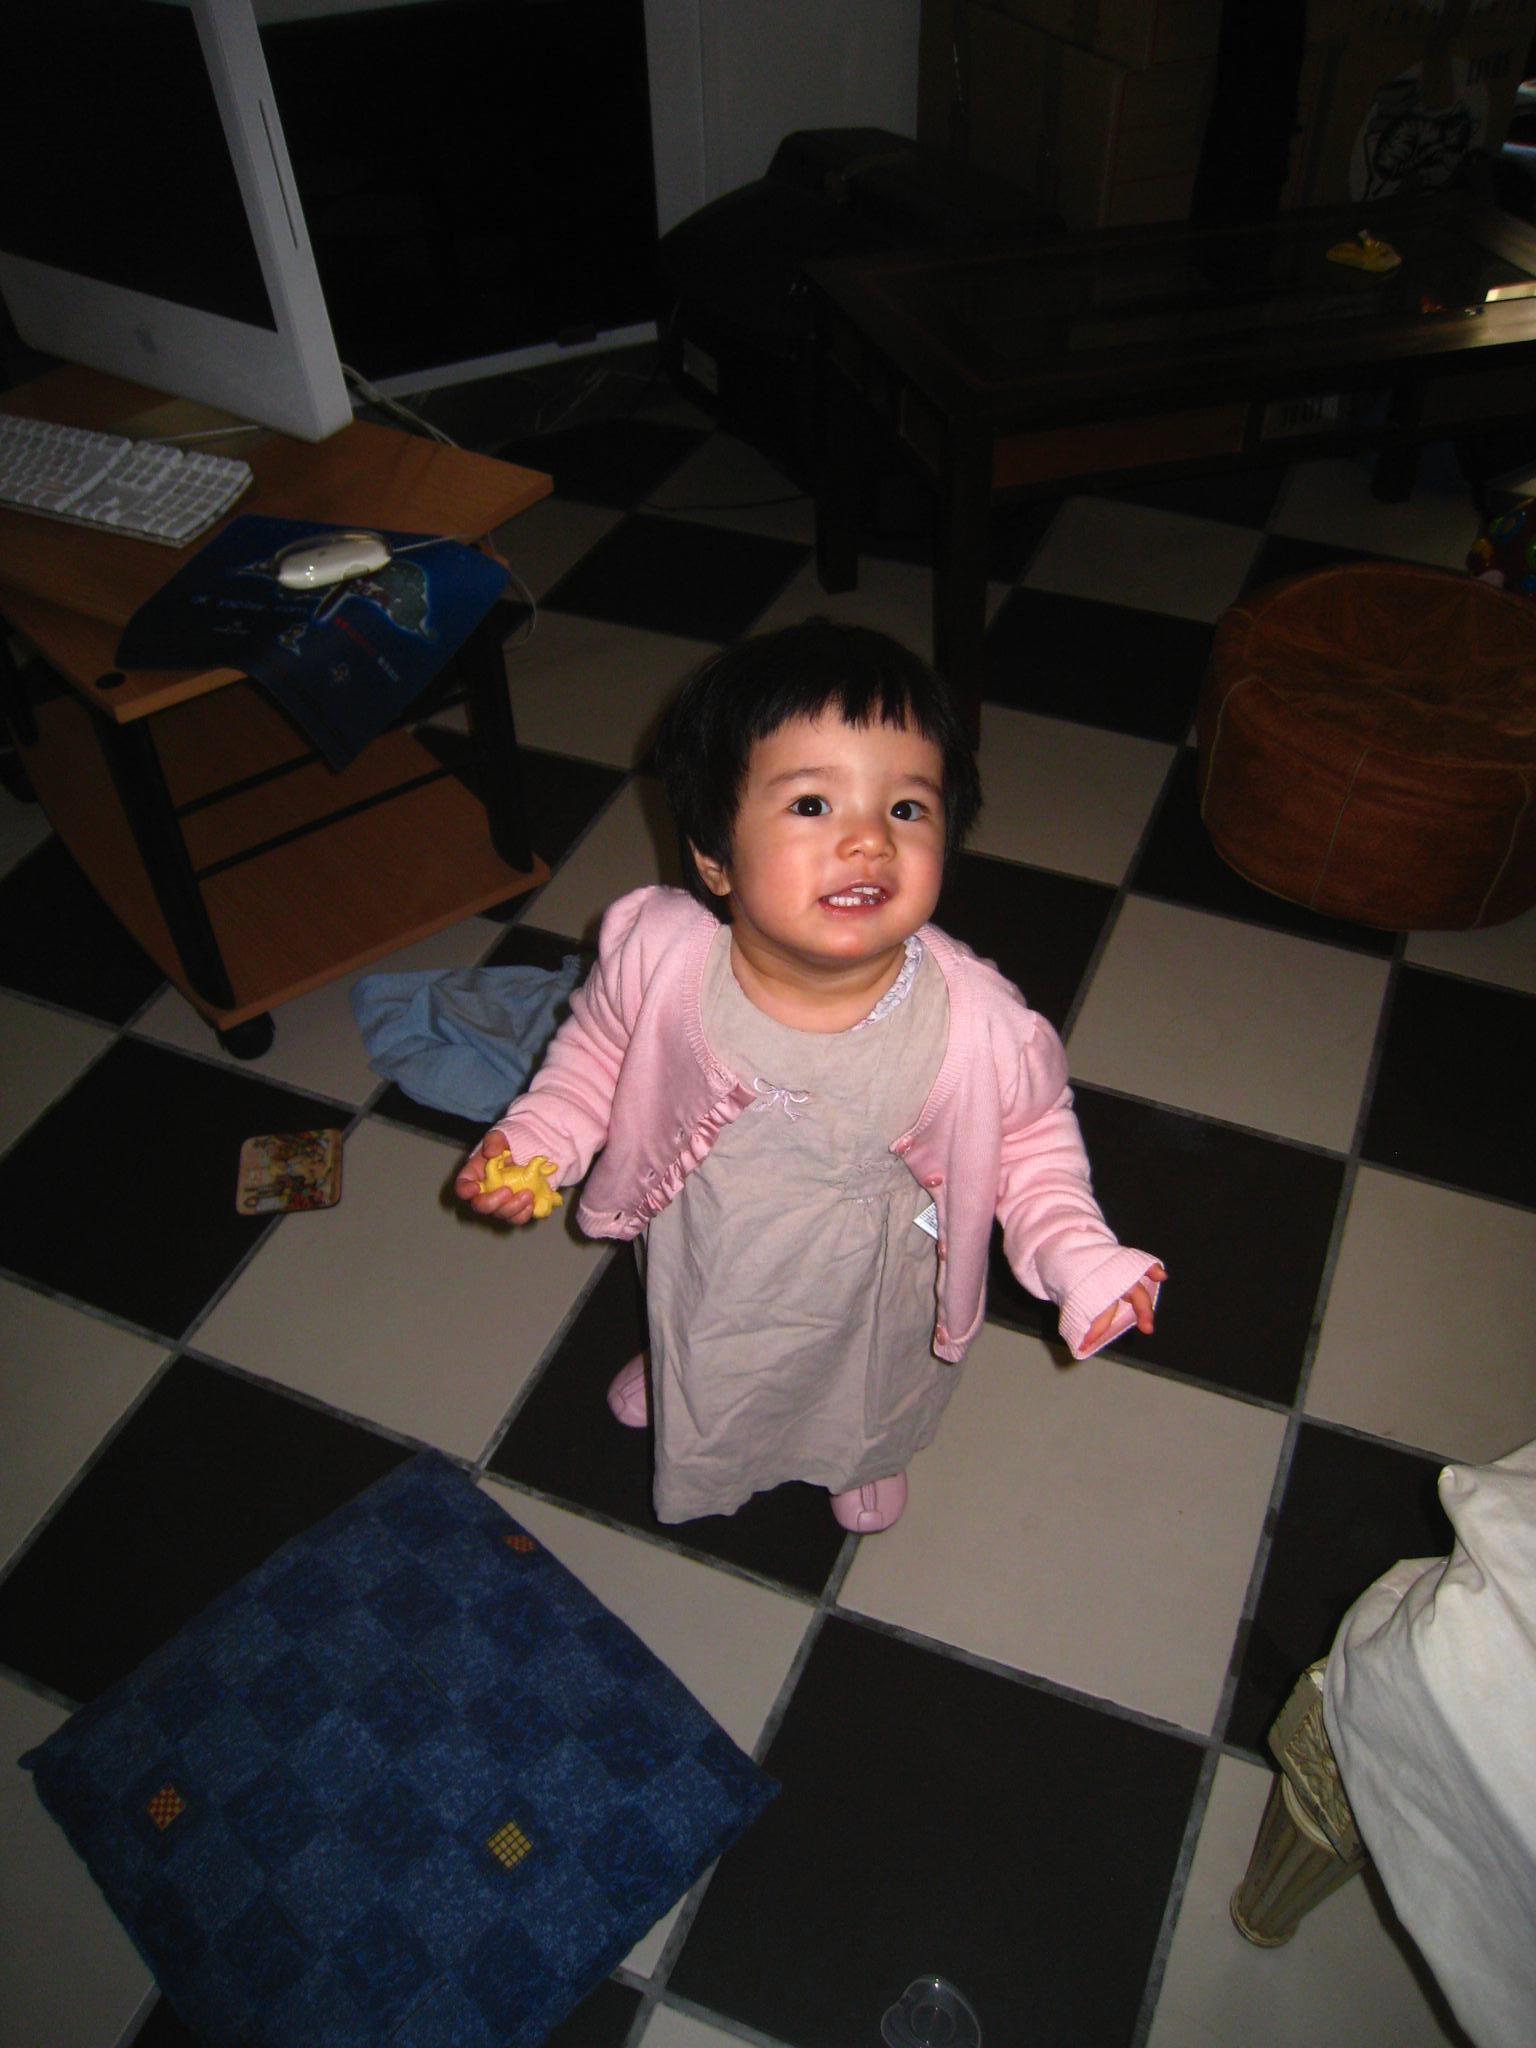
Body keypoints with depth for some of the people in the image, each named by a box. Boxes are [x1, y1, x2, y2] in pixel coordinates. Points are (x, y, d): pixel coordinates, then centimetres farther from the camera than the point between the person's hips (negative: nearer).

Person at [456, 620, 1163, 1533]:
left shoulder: (978, 1026, -37)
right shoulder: (657, 952, -33)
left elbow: (1033, 1140, -15)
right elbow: (601, 1046, -9)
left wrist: (1078, 1257, -26)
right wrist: (538, 1139, -20)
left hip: (867, 1287, -1)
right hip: (701, 1261, 1)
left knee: (872, 1391, 35)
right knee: (698, 1370, 37)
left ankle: (869, 1448, 73)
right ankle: (670, 1378, 76)